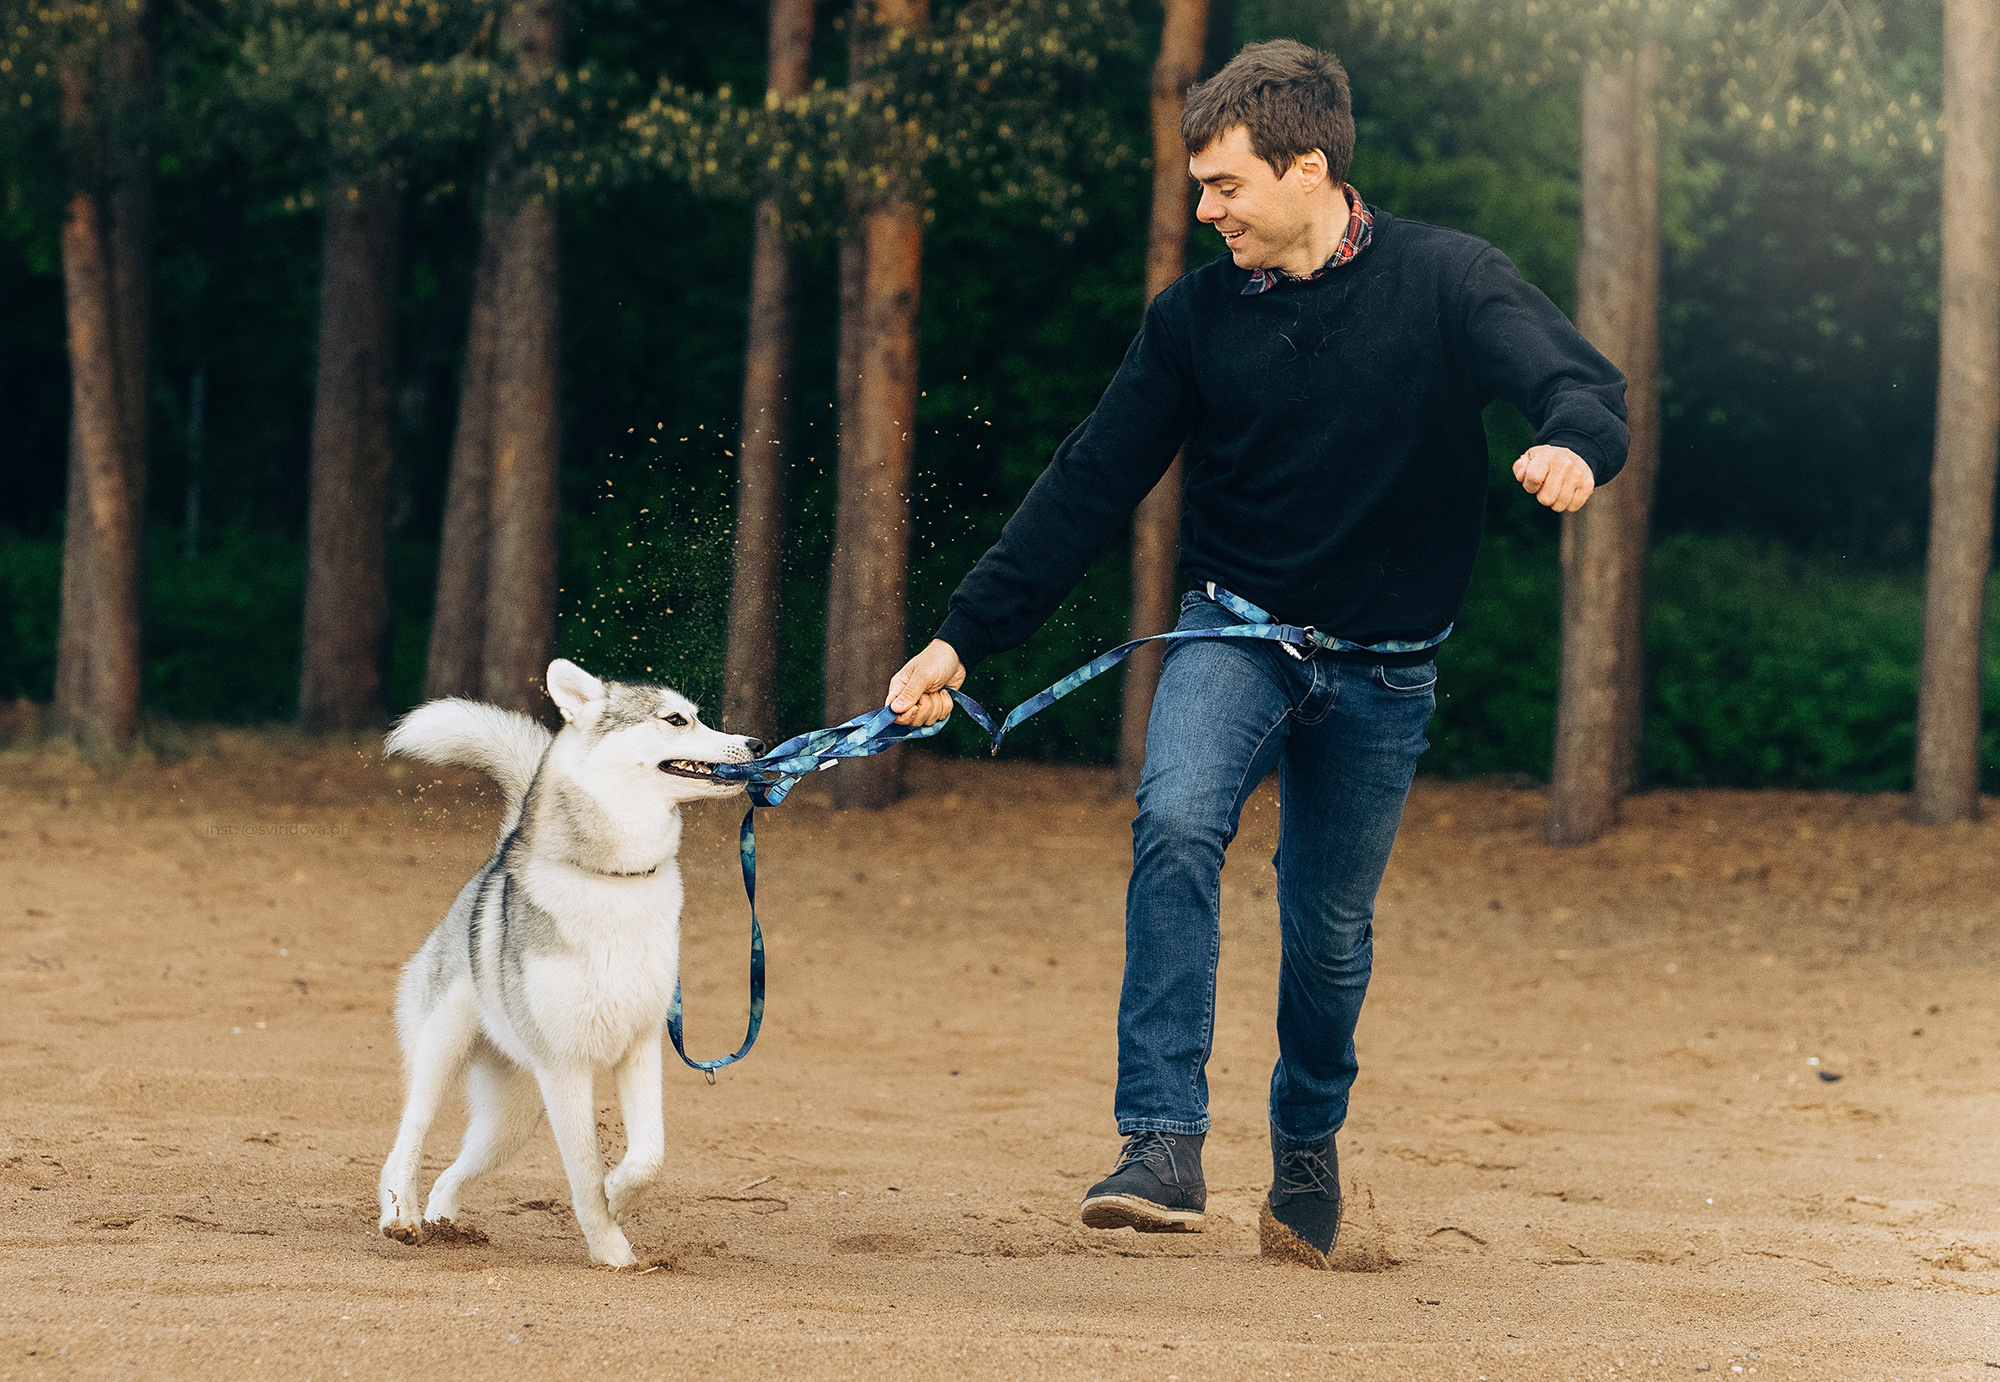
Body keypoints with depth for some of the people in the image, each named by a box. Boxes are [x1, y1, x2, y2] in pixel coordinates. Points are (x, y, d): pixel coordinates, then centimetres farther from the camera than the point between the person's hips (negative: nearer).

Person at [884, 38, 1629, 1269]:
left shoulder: (1447, 281, -9)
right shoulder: (1198, 315, -1)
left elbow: (1586, 385, -21)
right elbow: (1090, 488, 2)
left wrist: (1573, 446, -47)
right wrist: (964, 639, -3)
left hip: (1383, 670, -1)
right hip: (1236, 628, 1)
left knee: (1332, 935, 8)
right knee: (1177, 823, -28)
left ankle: (1308, 1150, 38)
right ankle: (1165, 1146, -31)